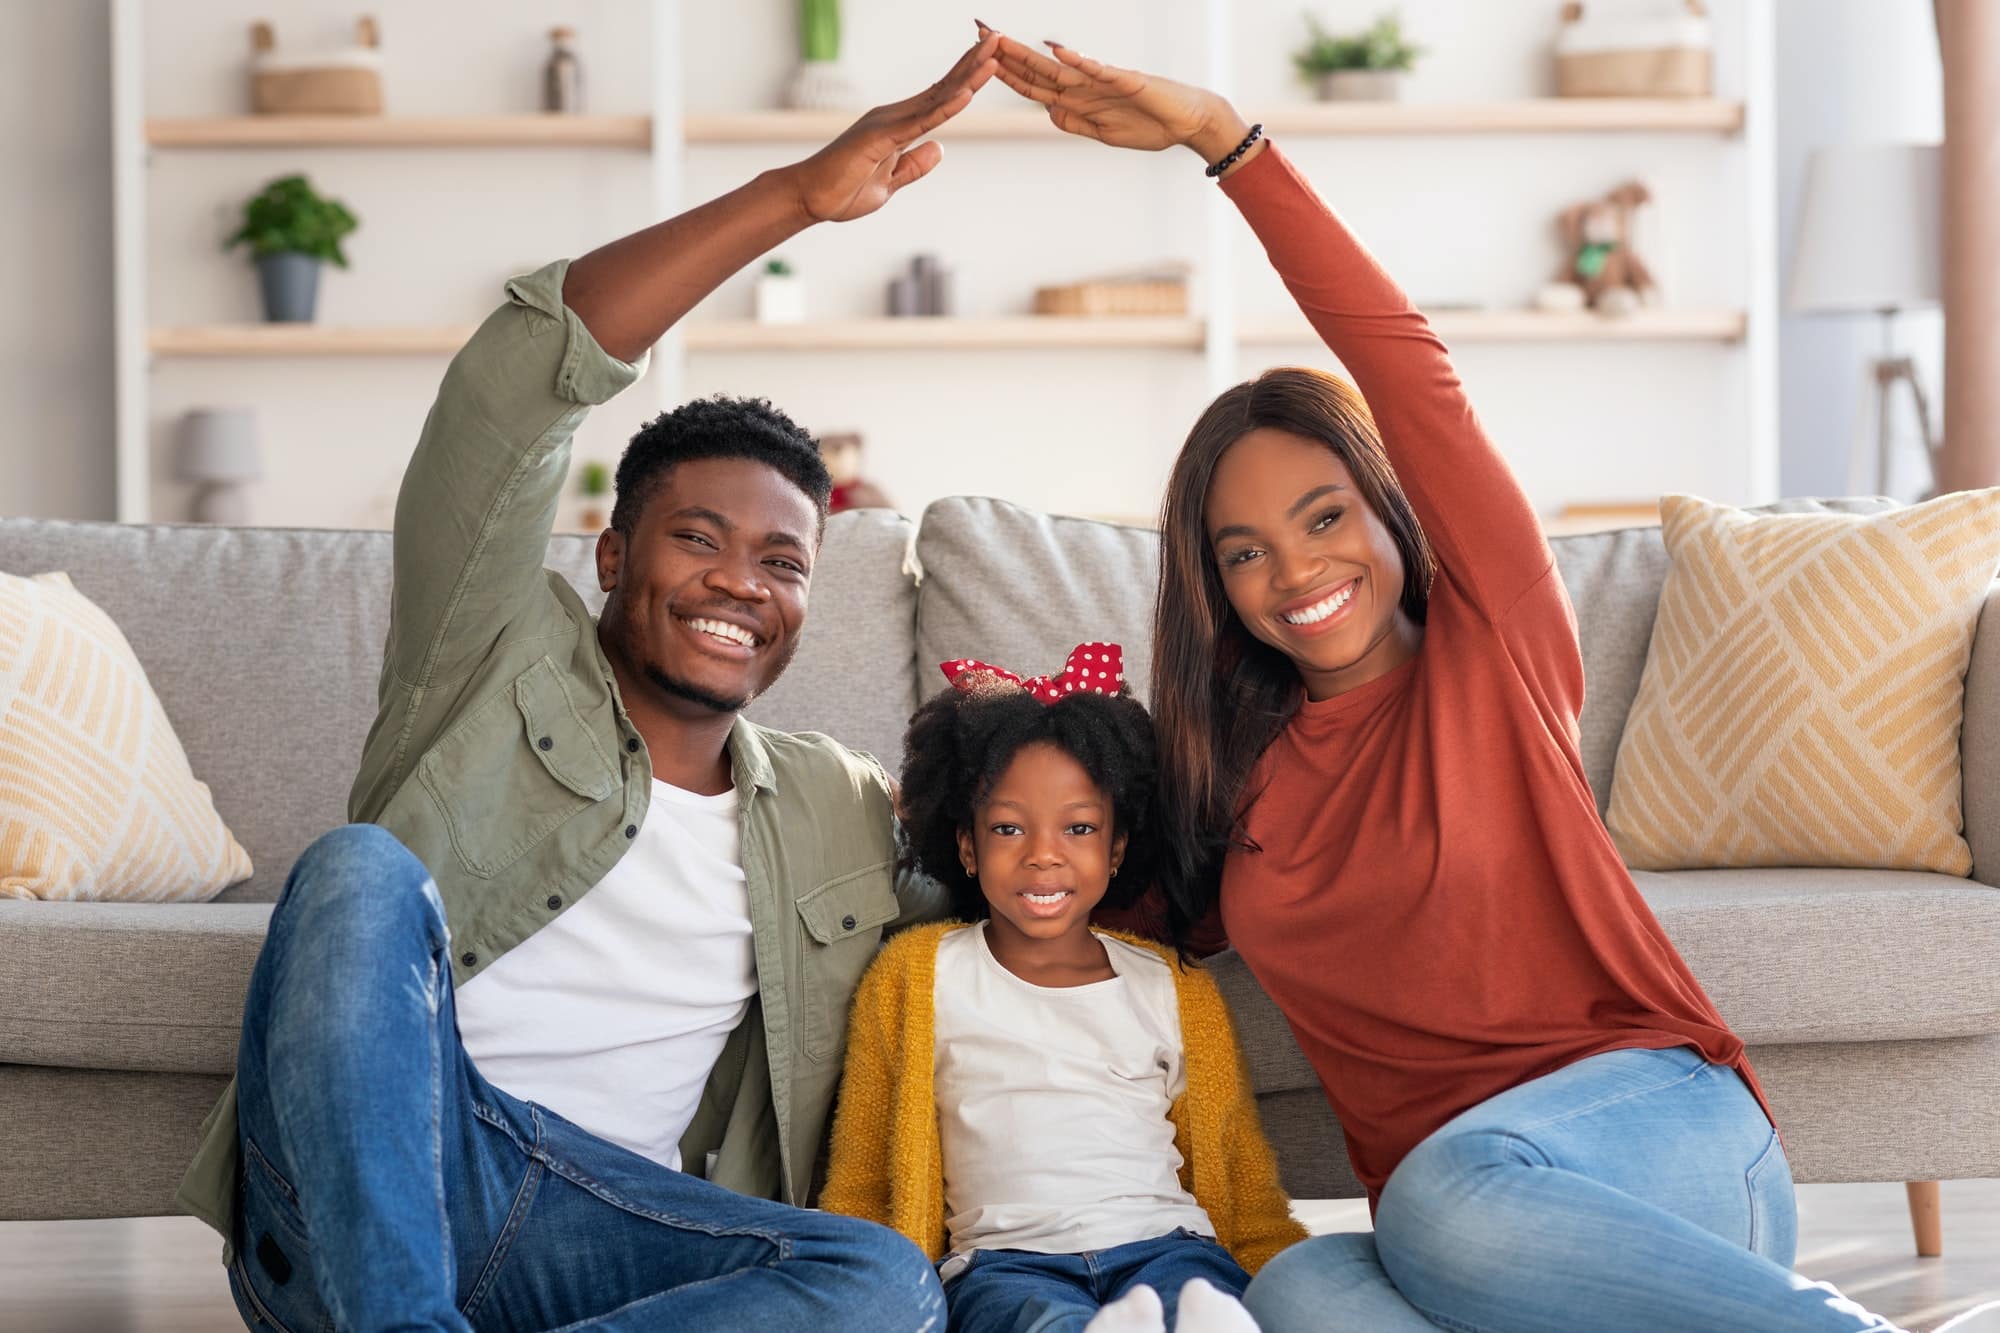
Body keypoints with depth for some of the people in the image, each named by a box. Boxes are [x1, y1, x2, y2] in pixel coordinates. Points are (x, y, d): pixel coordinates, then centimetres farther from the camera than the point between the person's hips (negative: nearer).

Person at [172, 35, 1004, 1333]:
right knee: (364, 866, -31)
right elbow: (520, 383, -4)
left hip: (607, 1223, 3)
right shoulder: (507, 665, 11)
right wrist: (798, 195, -13)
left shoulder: (841, 810, 23)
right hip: (351, 1200, -3)